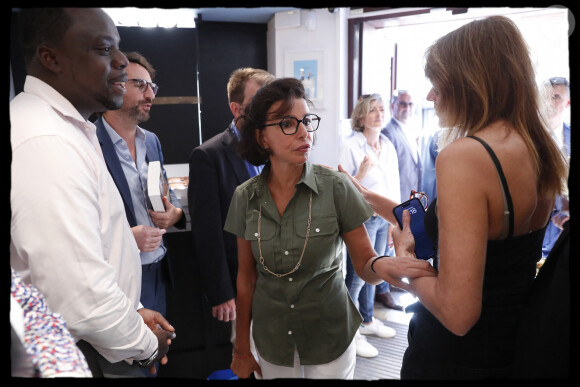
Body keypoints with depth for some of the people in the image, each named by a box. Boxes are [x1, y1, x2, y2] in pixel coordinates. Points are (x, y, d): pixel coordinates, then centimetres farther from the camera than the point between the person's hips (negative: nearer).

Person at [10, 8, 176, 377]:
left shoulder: (66, 127, 7)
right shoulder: (48, 143, -26)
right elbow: (83, 298, -30)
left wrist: (133, 310, 12)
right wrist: (144, 344, -13)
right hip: (84, 357, -9)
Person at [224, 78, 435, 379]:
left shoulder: (336, 187, -14)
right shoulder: (245, 197, -7)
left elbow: (365, 266, -12)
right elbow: (246, 277, 1)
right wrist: (241, 349, 5)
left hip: (330, 339, -1)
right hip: (272, 341, 2)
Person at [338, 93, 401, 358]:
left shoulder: (389, 146, 8)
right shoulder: (350, 146, -11)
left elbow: (394, 186, 12)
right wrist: (361, 174, -27)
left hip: (384, 218, 6)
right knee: (356, 275, -1)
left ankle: (367, 320, 34)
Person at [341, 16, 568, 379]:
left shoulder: (463, 156, -26)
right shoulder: (540, 149, -1)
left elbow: (457, 313, -30)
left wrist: (405, 260, -12)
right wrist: (393, 210, 15)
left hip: (457, 361, -7)